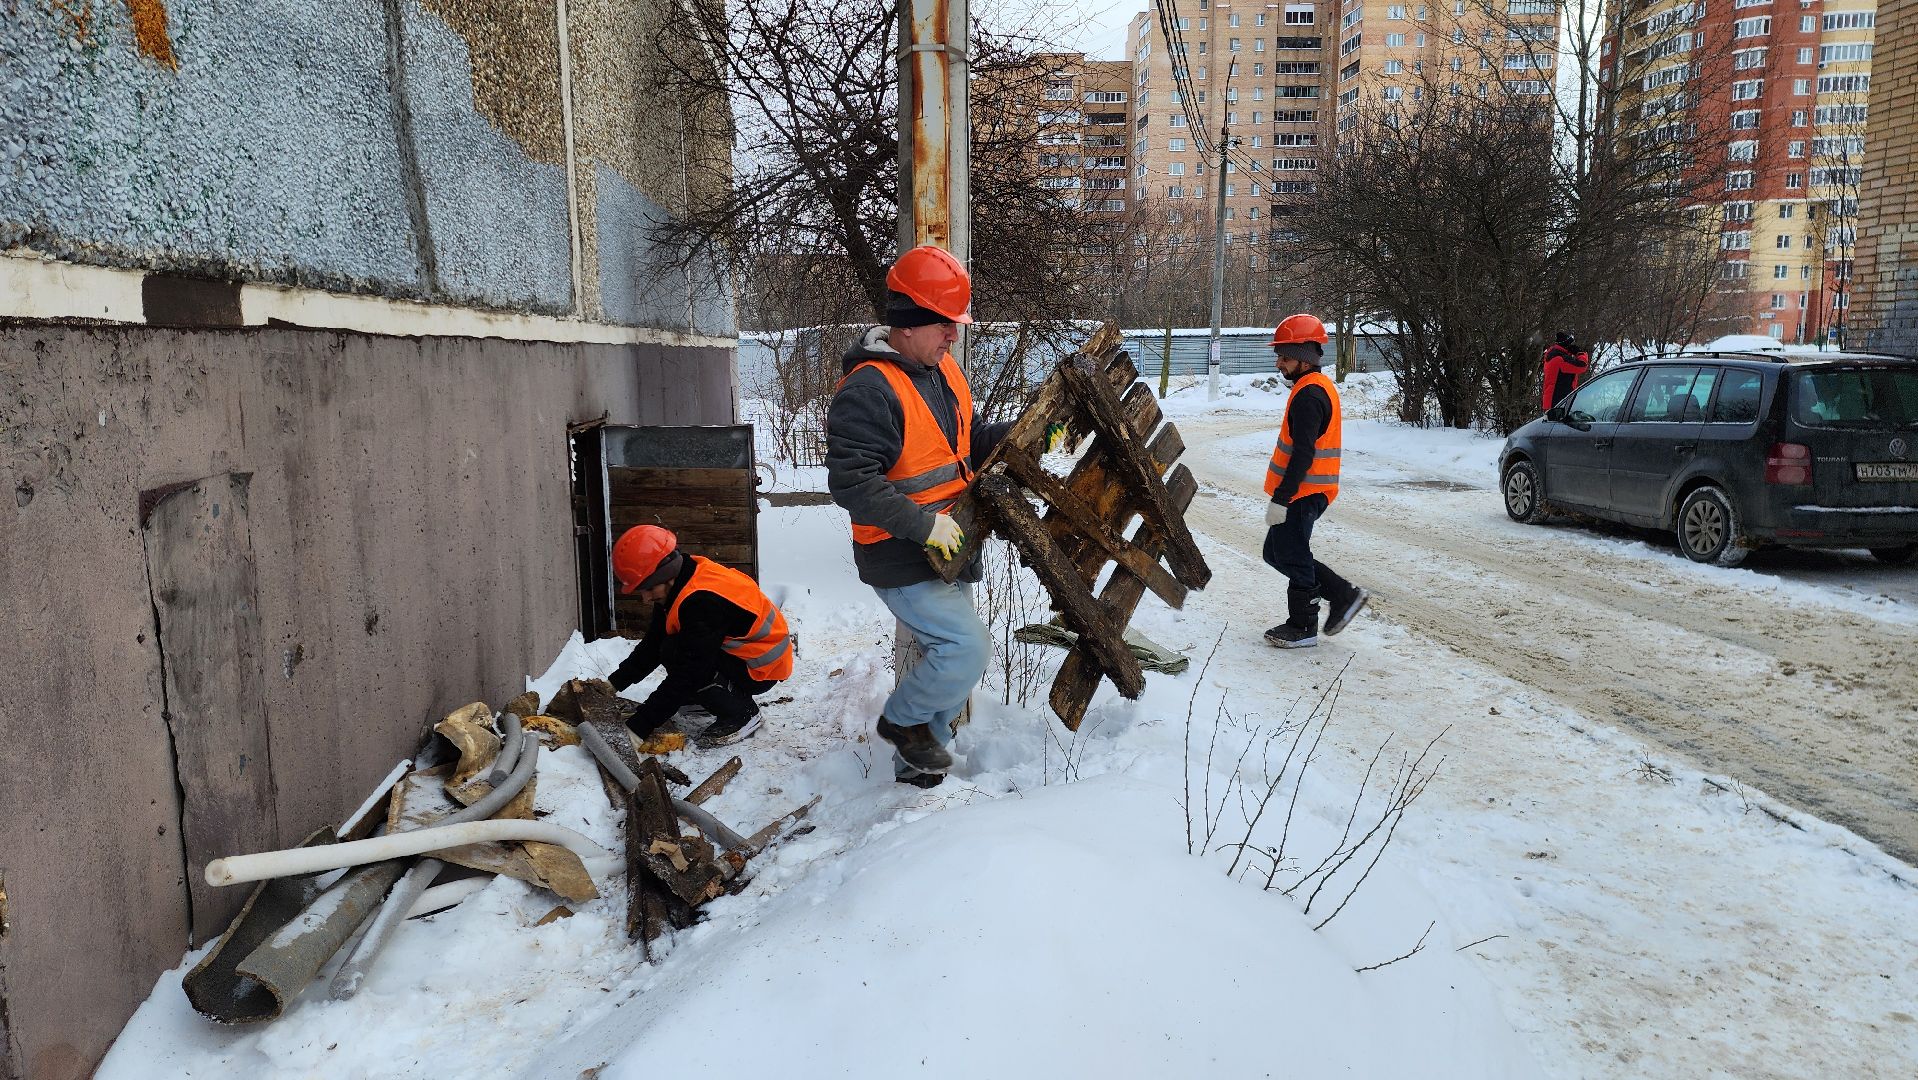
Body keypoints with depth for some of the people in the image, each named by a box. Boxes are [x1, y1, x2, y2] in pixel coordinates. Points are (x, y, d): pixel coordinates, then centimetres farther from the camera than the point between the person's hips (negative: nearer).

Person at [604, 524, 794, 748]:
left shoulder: (702, 603, -32)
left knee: (674, 653, -23)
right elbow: (653, 643, 5)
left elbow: (685, 677, -32)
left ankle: (742, 715, -8)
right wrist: (615, 683, -3)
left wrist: (638, 727, -30)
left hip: (763, 668, -10)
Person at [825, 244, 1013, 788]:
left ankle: (915, 766, 33)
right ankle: (902, 719, 10)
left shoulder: (942, 369, 8)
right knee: (968, 648, -17)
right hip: (903, 560, -9)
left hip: (949, 547, 9)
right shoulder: (869, 389, -22)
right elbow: (851, 482, -27)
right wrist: (923, 524, -28)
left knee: (949, 657, 16)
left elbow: (966, 442, 20)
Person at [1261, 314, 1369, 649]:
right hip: (1307, 492, 10)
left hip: (1303, 494, -10)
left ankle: (1302, 628, 14)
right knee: (1277, 553, 17)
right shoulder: (1318, 387, 15)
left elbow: (1302, 454, -24)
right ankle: (1344, 595, 20)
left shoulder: (1309, 395, -18)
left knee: (1292, 557, 1)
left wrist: (1280, 499, -24)